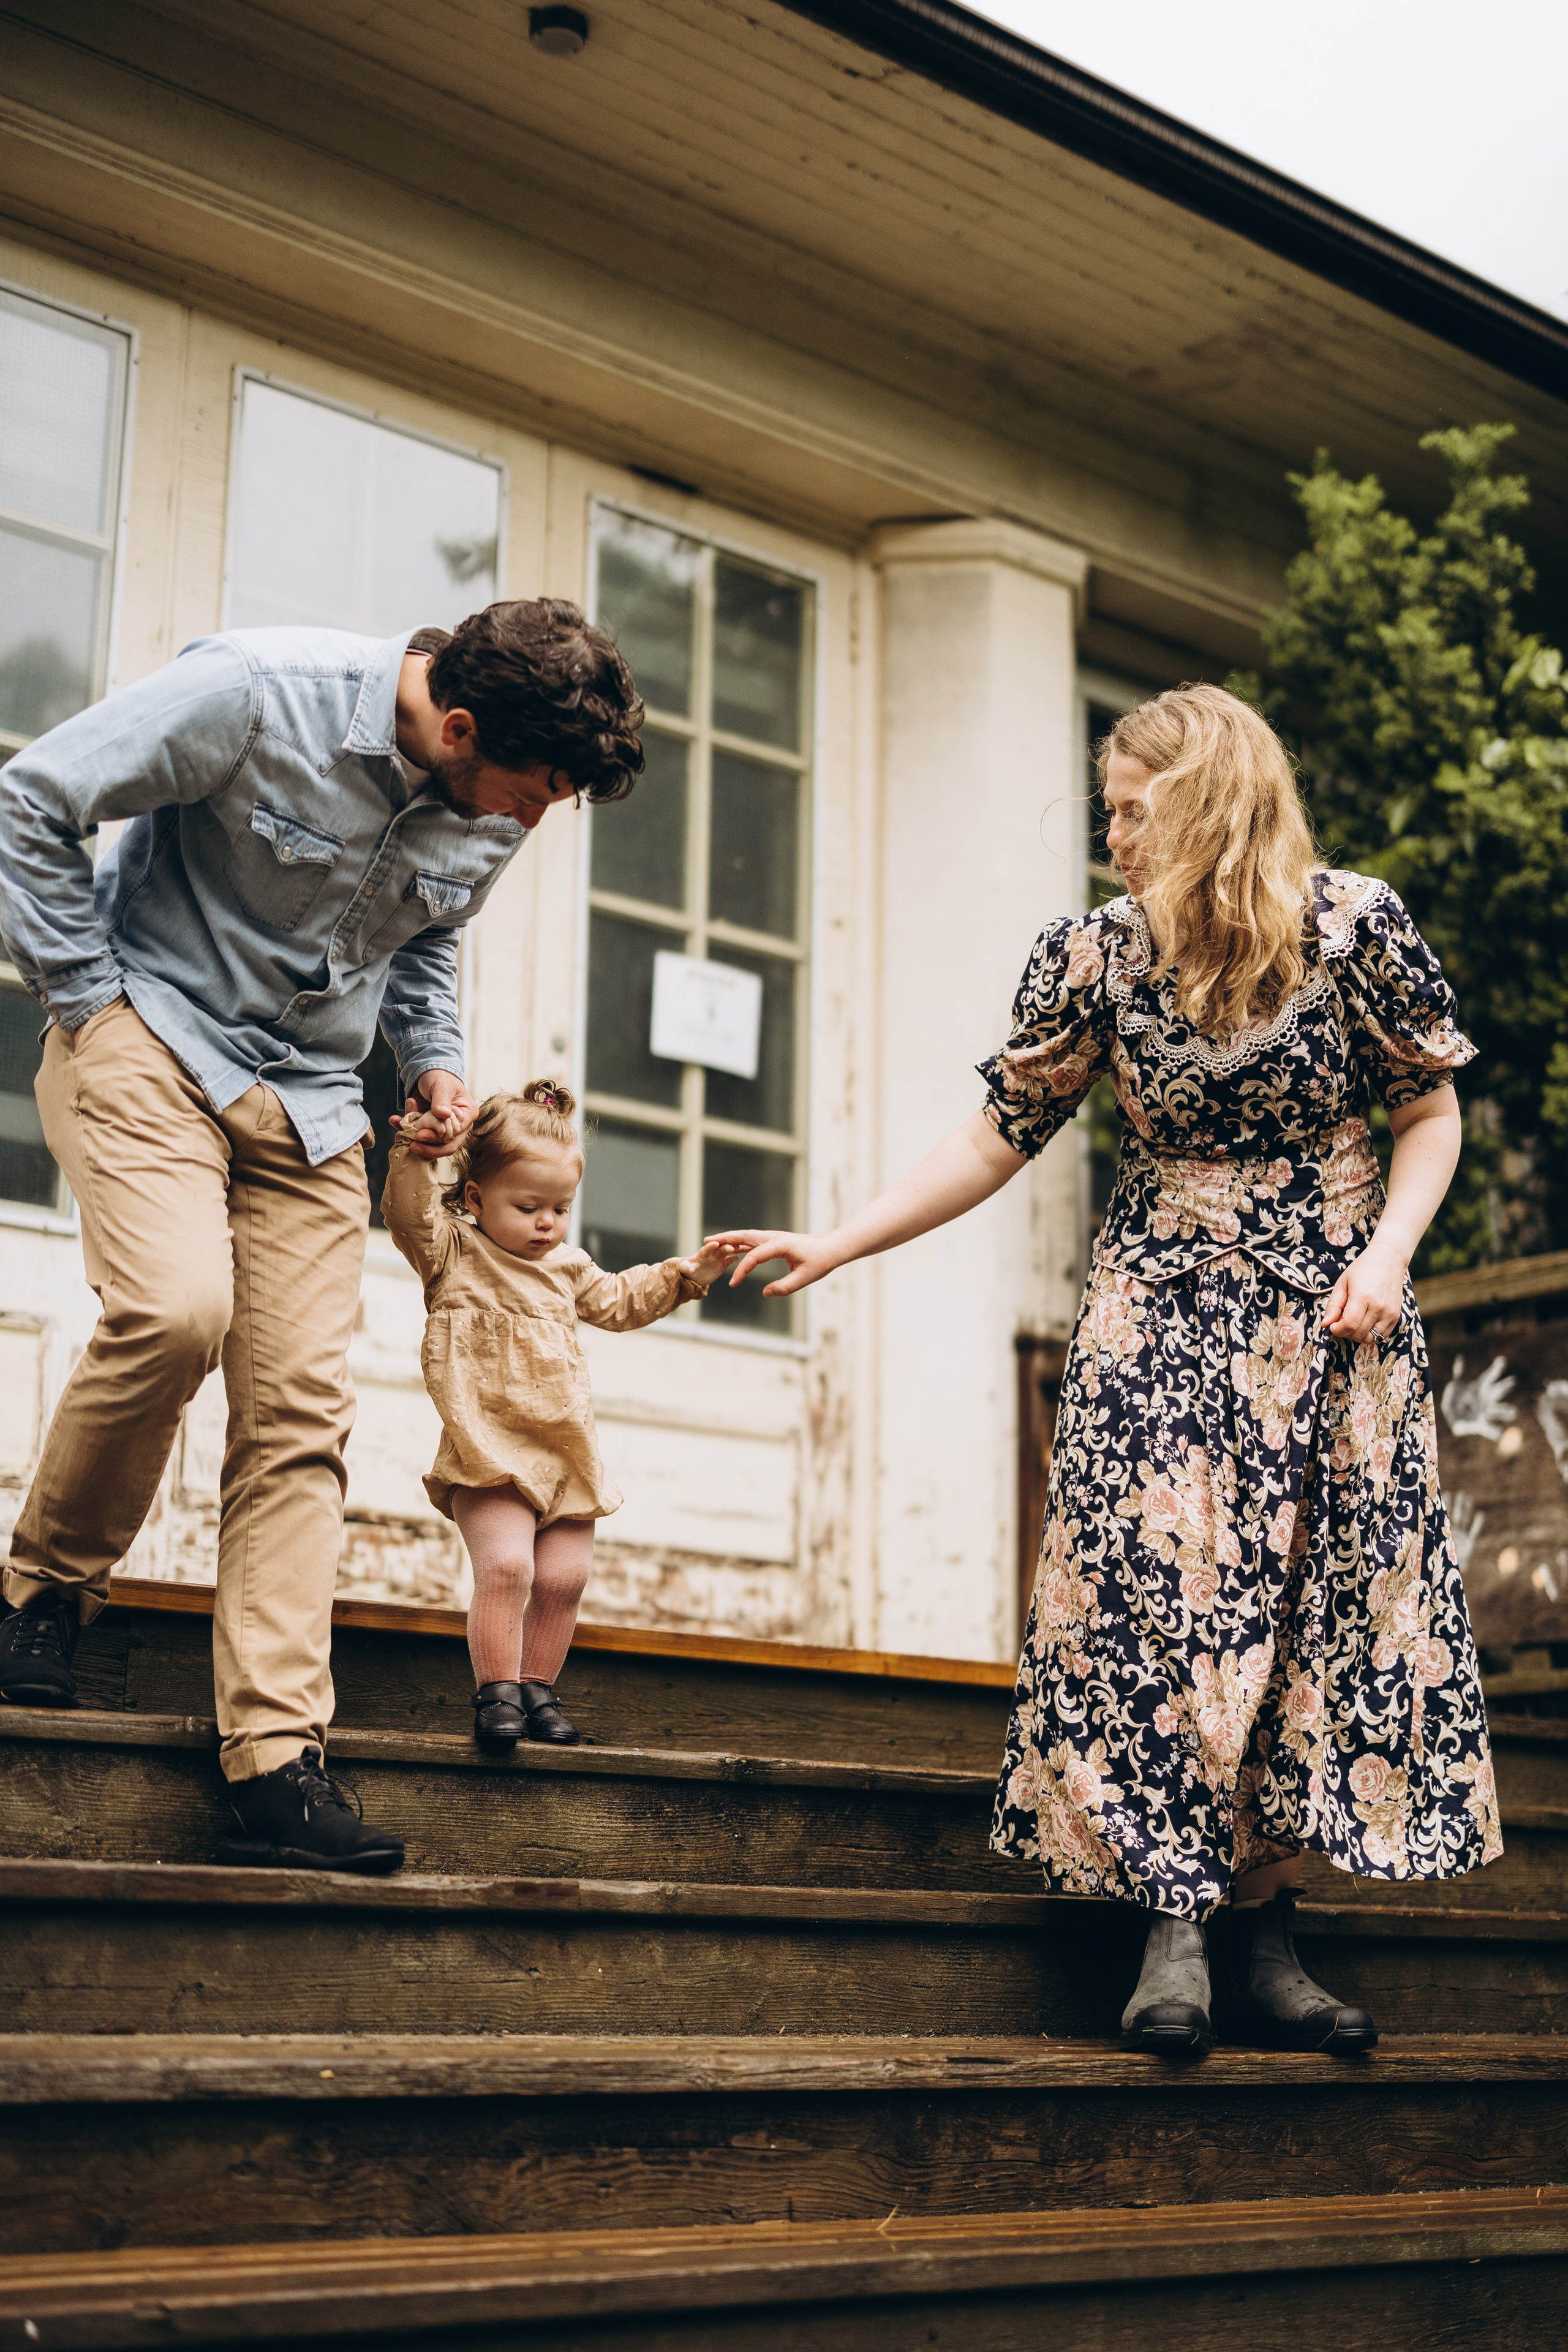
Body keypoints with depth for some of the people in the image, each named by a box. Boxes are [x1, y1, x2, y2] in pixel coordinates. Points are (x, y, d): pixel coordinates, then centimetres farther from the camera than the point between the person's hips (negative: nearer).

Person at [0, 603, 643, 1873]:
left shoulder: (491, 821, -1)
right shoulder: (256, 693, -20)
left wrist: (434, 1058, 4)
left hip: (312, 1100, 5)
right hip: (154, 1042, -5)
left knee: (298, 1417, -5)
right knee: (176, 1307, -29)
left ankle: (277, 1762, -4)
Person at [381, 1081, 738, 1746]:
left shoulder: (568, 1268, 19)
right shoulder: (453, 1254, 1)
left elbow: (620, 1301, 32)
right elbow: (409, 1215, -16)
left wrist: (683, 1276, 23)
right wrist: (414, 1159, -32)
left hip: (566, 1455, 6)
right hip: (491, 1452, -6)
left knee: (563, 1579, 3)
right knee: (505, 1566, -20)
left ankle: (537, 1686, 18)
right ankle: (496, 1692, -9)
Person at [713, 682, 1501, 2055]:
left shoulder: (1356, 925, -8)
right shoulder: (1095, 956, -3)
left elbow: (1432, 1113, 2)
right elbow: (1000, 1139, 1)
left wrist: (1385, 1255, -13)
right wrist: (835, 1245, -5)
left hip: (1333, 1322, 0)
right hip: (1163, 1315, 1)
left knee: (1328, 1612, -3)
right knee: (1155, 1596, -11)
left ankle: (1266, 1939, 6)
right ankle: (1174, 1930, -5)